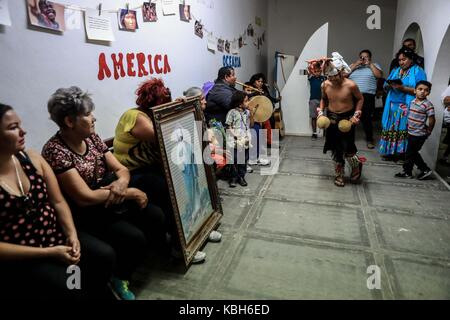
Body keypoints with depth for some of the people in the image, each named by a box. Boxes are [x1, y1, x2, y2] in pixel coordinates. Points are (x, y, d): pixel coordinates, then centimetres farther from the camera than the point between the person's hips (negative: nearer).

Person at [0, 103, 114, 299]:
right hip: (18, 259, -5)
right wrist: (48, 253, -20)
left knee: (105, 255, -9)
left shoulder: (31, 158, 0)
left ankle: (96, 294, 17)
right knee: (70, 287, -22)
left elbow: (58, 202, 4)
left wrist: (72, 234, -11)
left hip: (54, 236, 5)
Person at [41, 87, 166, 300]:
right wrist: (130, 193, -20)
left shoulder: (91, 136, 2)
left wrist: (121, 183, -22)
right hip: (85, 214, -6)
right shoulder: (55, 151, -21)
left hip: (111, 200, 6)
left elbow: (121, 169, 3)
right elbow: (85, 197, -25)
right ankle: (119, 278, 7)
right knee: (135, 238, -22)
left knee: (155, 216, -12)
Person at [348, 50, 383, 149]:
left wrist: (370, 64, -1)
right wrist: (355, 65, -1)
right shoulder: (353, 65, 19)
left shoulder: (374, 65, 16)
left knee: (366, 118, -6)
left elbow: (379, 75, -2)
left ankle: (369, 139, 8)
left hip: (367, 96, -2)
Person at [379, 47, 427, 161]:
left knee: (403, 130, -4)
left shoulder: (418, 71, 0)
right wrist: (389, 85, -9)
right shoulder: (395, 70, 19)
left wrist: (403, 88, -19)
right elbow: (385, 86, 14)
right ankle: (390, 151, 10)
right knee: (391, 129, 2)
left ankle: (402, 153, 7)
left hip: (407, 107, -5)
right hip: (392, 105, 5)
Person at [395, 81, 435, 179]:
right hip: (411, 133, 8)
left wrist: (428, 131, -5)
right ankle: (425, 169, 28)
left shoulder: (428, 105, -17)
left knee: (410, 153, 2)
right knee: (413, 153, 16)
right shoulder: (412, 102, 5)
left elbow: (432, 120, -16)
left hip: (419, 135, -8)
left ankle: (407, 171, 18)